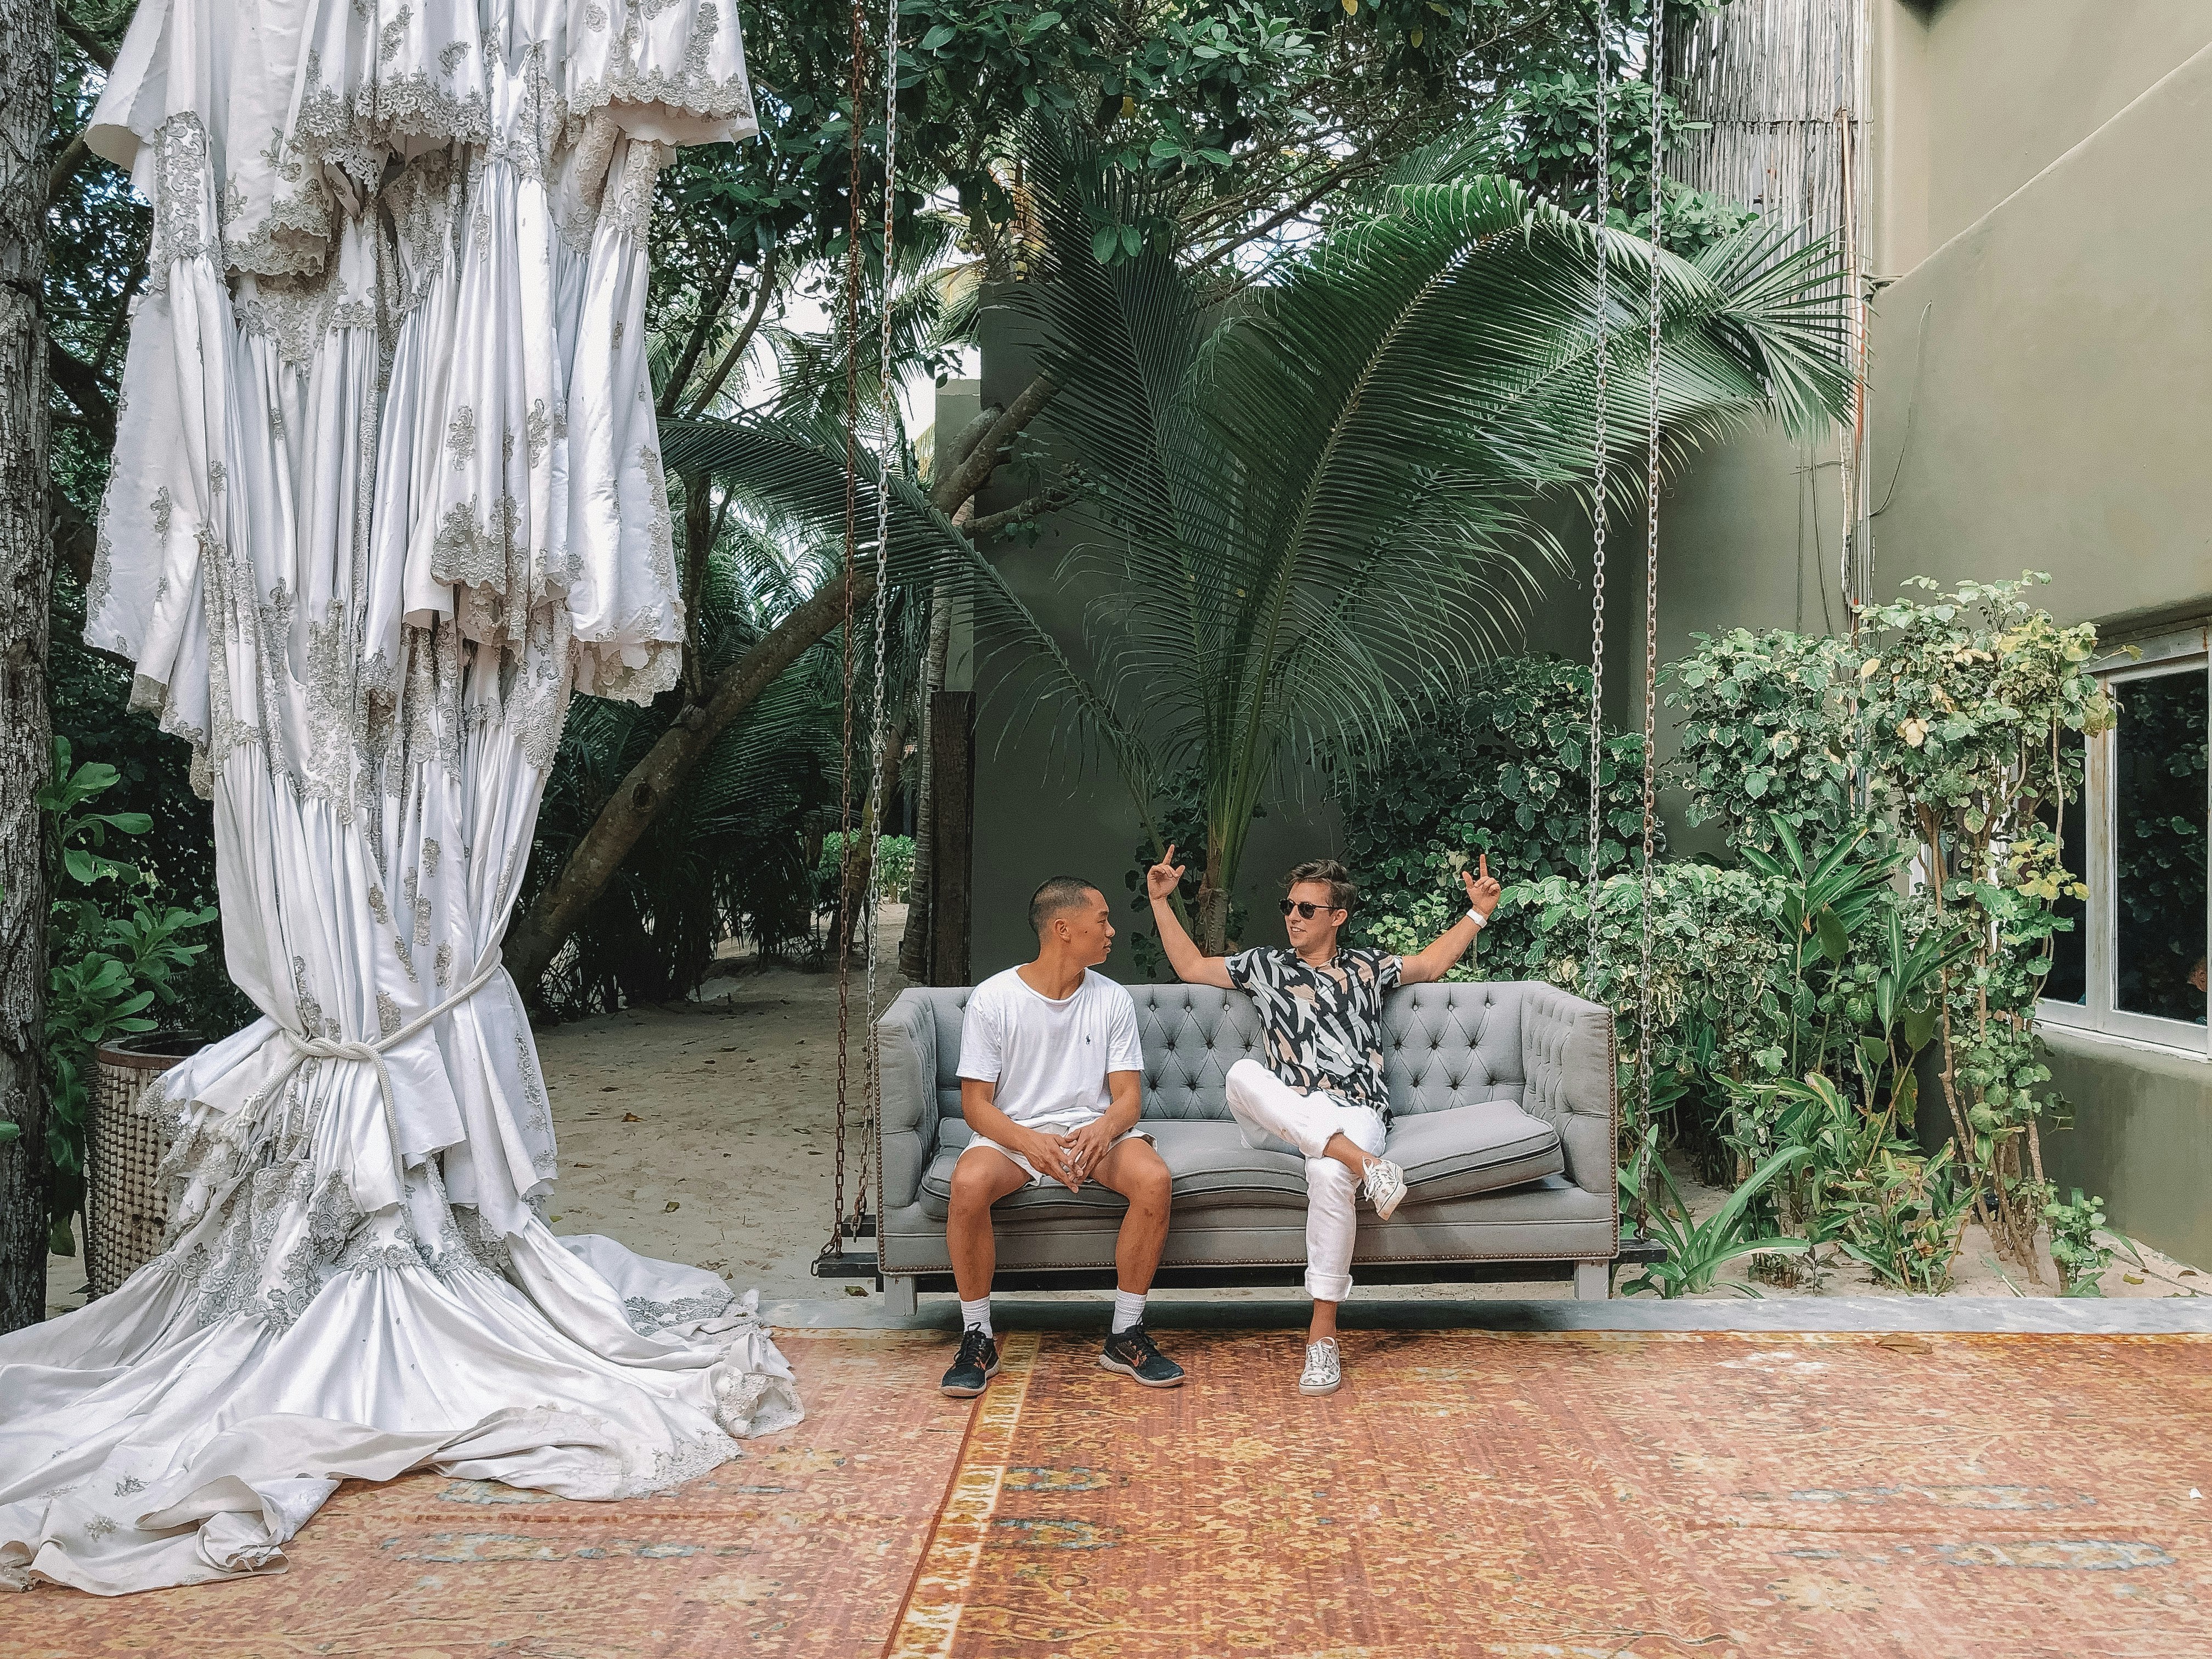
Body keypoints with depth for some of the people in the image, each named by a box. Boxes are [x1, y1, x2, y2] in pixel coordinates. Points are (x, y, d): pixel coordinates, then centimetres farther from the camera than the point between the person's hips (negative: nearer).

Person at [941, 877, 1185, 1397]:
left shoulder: (1113, 1000, 2)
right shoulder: (993, 998, -6)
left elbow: (1128, 1096, 0)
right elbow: (976, 1103, -7)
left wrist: (1104, 1129, -25)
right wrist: (1029, 1142, -28)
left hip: (1093, 1128, 2)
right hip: (1013, 1131, -2)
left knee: (1154, 1178, -29)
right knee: (969, 1182, -35)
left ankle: (1126, 1337, -13)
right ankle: (977, 1340, -15)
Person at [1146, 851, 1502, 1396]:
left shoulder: (1366, 967, 23)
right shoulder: (1265, 967, 21)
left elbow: (1432, 963, 35)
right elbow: (1190, 967, 26)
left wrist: (1477, 912, 29)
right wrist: (1161, 901, 21)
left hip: (1357, 1111, -1)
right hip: (1286, 1115, 1)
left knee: (1329, 1177, -37)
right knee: (1243, 1074, -35)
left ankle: (1322, 1336, -30)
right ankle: (1362, 1162, -44)